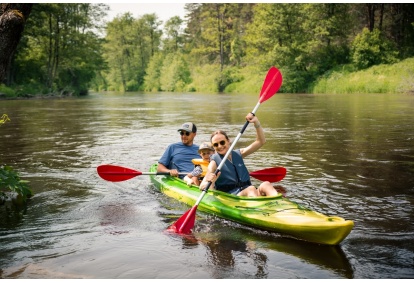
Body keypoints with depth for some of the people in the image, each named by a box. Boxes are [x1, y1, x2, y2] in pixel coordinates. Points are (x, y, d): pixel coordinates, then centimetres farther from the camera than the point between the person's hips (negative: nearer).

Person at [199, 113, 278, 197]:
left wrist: (256, 123, 3)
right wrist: (210, 183, -30)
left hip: (248, 192, 5)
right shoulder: (215, 162, 3)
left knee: (266, 184, -25)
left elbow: (261, 141, 16)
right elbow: (202, 187, -6)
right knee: (251, 189, -33)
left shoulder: (238, 154, 17)